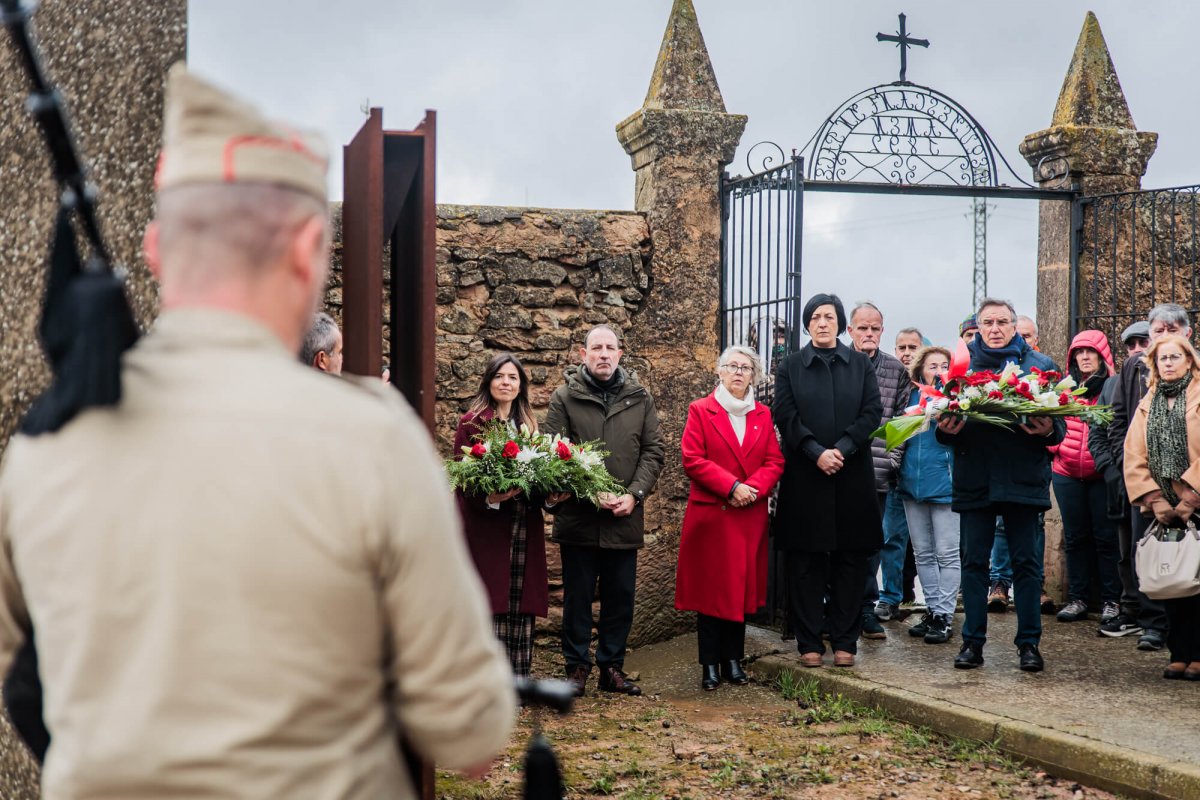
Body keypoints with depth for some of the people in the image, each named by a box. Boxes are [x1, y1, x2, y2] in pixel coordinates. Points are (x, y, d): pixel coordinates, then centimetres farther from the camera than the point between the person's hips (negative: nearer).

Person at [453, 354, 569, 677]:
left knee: (520, 605, 4)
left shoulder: (528, 424, 15)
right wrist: (488, 499, -21)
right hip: (485, 528, -5)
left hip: (524, 529, 5)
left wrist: (550, 496, -5)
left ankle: (517, 680, 10)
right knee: (489, 605, -6)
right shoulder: (472, 422, -1)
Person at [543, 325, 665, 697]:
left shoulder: (640, 398, 8)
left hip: (626, 519, 3)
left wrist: (634, 495, -7)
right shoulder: (564, 397, 0)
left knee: (621, 597, 9)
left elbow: (653, 450, 7)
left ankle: (612, 667, 21)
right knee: (577, 596, 5)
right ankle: (577, 667, 16)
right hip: (578, 517, -2)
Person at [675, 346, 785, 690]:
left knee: (742, 586, 5)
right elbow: (693, 460, -7)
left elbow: (774, 462, 7)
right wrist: (731, 486, -15)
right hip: (710, 514, -3)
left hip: (751, 516, 3)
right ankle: (710, 665, 5)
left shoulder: (763, 415, 12)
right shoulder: (700, 411, 2)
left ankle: (733, 660, 14)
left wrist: (753, 488, -12)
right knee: (709, 587, -1)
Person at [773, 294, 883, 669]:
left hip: (852, 475, 1)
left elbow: (873, 412, 1)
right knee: (805, 562, 1)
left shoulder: (861, 364, 10)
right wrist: (816, 452, -14)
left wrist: (843, 448, -12)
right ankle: (809, 642, 7)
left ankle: (845, 641, 10)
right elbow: (785, 415, -2)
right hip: (804, 476, -1)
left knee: (850, 560, 3)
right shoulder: (790, 366, 7)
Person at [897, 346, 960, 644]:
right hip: (913, 483, 5)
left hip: (944, 483, -5)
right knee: (923, 553, 12)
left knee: (947, 553, -1)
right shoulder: (912, 396, 9)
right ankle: (932, 610, 22)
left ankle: (944, 615, 4)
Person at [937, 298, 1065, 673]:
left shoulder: (1040, 365, 8)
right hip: (974, 477, 1)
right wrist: (946, 429, -12)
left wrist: (1049, 430, -17)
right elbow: (943, 419, 10)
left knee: (1026, 561, 3)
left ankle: (1029, 642, 11)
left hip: (1023, 478, -1)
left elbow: (1059, 422, 5)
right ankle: (972, 641, 13)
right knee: (974, 560, 5)